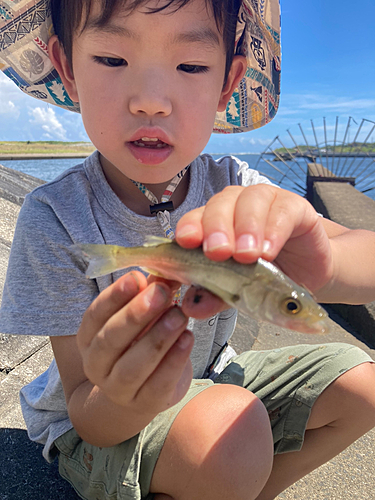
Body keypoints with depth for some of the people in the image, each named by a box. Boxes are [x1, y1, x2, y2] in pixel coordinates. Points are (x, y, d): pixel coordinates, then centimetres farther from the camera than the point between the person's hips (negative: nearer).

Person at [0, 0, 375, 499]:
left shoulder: (229, 187, -14)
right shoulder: (54, 218, -24)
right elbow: (86, 415, -20)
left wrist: (320, 268, -48)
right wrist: (126, 402, -45)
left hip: (206, 379, 5)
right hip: (96, 425, -3)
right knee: (229, 433, -33)